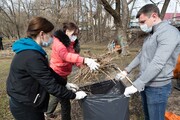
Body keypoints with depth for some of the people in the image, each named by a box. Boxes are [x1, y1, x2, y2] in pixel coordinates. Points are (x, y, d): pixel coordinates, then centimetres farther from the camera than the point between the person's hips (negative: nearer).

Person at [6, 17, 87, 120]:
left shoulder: (31, 51, 4)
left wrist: (65, 84, 6)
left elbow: (48, 72, 10)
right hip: (25, 106, -9)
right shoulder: (32, 57, -30)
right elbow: (51, 85, -27)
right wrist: (74, 95, -17)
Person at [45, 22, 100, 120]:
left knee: (58, 96, 29)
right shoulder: (58, 41, -19)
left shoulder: (72, 44, 5)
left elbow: (74, 58, -2)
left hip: (63, 75, 9)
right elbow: (65, 55, -39)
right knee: (65, 103, -5)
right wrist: (85, 60, -50)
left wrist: (86, 64, -22)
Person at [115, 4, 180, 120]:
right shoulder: (151, 35, 10)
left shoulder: (169, 32, -20)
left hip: (157, 87, -8)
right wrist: (126, 71, 16)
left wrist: (135, 85, -28)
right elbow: (141, 56, 19)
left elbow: (157, 64, -29)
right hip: (145, 83, 8)